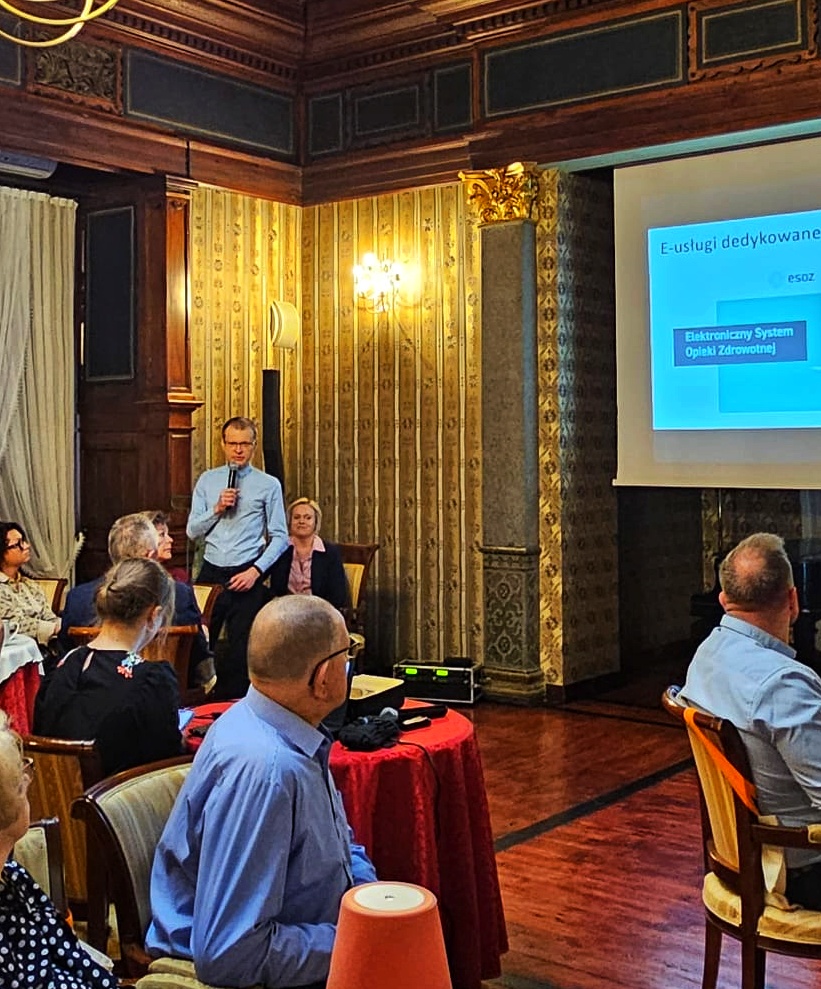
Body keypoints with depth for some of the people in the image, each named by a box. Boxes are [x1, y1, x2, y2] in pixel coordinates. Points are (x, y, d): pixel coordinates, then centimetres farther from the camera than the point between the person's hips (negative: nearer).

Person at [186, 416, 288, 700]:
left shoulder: (268, 485, 1)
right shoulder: (207, 480, 10)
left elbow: (279, 537, 0)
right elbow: (192, 531, 7)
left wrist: (256, 570, -10)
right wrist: (217, 508, -8)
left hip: (246, 576, -2)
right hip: (211, 573, 2)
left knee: (239, 652, 1)